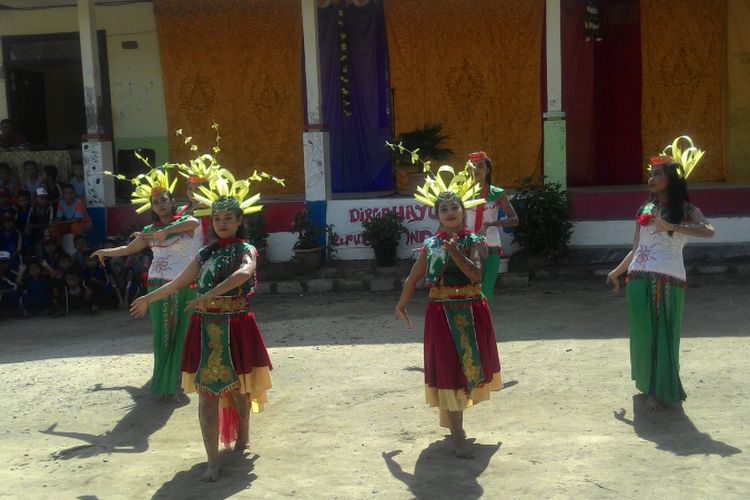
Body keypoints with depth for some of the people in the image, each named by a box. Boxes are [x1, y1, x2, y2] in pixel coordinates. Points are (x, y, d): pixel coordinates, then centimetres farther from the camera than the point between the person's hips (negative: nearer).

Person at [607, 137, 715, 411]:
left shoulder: (686, 210, 1)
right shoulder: (645, 210, 13)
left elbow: (708, 231, -19)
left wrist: (672, 226, -26)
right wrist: (617, 272, 18)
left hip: (670, 281, -4)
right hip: (639, 281, 4)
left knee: (665, 336, 2)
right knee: (643, 334, 6)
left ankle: (663, 388, 15)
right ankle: (651, 388, 20)